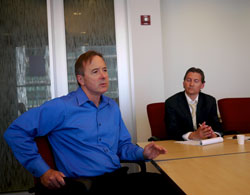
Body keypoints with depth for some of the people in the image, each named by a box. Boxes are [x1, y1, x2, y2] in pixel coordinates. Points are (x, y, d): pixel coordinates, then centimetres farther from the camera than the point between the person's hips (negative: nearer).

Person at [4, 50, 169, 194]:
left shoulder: (112, 107, 17)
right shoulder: (62, 107, -5)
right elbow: (15, 132, -5)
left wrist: (143, 153, 3)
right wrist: (42, 171, -9)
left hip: (118, 178, 6)